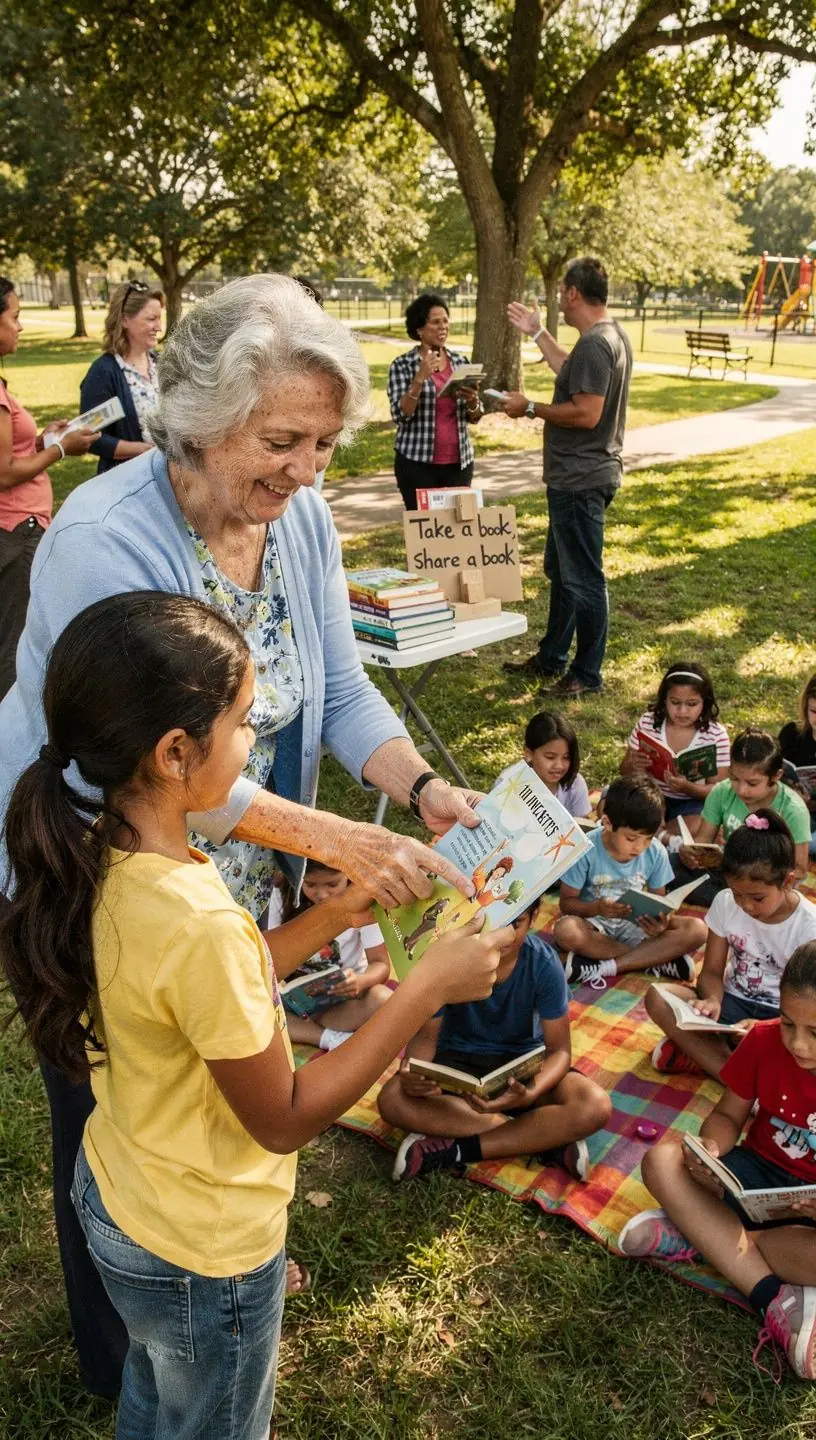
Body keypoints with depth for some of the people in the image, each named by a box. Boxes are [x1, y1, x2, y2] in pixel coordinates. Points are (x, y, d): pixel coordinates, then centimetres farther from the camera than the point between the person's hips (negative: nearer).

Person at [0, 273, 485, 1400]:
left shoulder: (301, 520, -8)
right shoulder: (103, 541, -30)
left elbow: (340, 689, -4)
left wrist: (426, 788, -21)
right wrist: (346, 842, -35)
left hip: (230, 877, 6)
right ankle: (123, 1362, 44)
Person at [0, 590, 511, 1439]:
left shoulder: (100, 857, -12)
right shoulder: (196, 922, -38)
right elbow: (285, 1119, -24)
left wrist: (334, 916, 0)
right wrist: (429, 987, -24)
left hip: (115, 1197, 7)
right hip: (203, 1251, -6)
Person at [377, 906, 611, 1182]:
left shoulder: (544, 964, -21)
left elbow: (559, 1049, -16)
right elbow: (426, 1034, -12)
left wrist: (530, 1094, -38)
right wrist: (412, 1070, -37)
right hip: (459, 1058, 1)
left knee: (596, 1107, -29)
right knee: (392, 1100, -31)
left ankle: (455, 1150, -23)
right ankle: (547, 1137, -24)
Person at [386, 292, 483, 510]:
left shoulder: (460, 361, 7)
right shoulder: (402, 365, -4)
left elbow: (475, 417, 10)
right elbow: (400, 415, -12)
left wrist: (472, 401, -12)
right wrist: (420, 378, -22)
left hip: (458, 462, 4)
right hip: (417, 463, -4)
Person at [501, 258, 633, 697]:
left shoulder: (595, 344, -20)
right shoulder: (612, 336, 13)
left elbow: (586, 413, -27)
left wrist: (530, 408, -16)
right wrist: (537, 334, 33)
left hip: (581, 482, -11)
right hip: (576, 477, 11)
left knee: (583, 578, -2)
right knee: (560, 571, 20)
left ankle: (587, 674, 9)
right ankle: (550, 659, 32)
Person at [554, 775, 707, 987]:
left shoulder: (656, 852, -9)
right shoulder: (586, 850, -18)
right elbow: (567, 902, -11)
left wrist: (660, 921, -24)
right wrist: (597, 908, -33)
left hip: (635, 925, 3)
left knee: (696, 930, -21)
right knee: (566, 930, -38)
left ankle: (604, 968, -25)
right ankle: (657, 960, -24)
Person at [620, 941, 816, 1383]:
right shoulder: (764, 1040, -11)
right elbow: (728, 1116, 1)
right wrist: (709, 1149, -22)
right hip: (756, 1174, 4)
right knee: (662, 1159, -21)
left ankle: (696, 1237, -17)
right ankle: (778, 1302, -24)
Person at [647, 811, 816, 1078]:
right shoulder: (725, 903, -6)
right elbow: (712, 971, 0)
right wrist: (713, 1001, -24)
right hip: (732, 1002, 4)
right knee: (657, 997, -23)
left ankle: (698, 1052, -24)